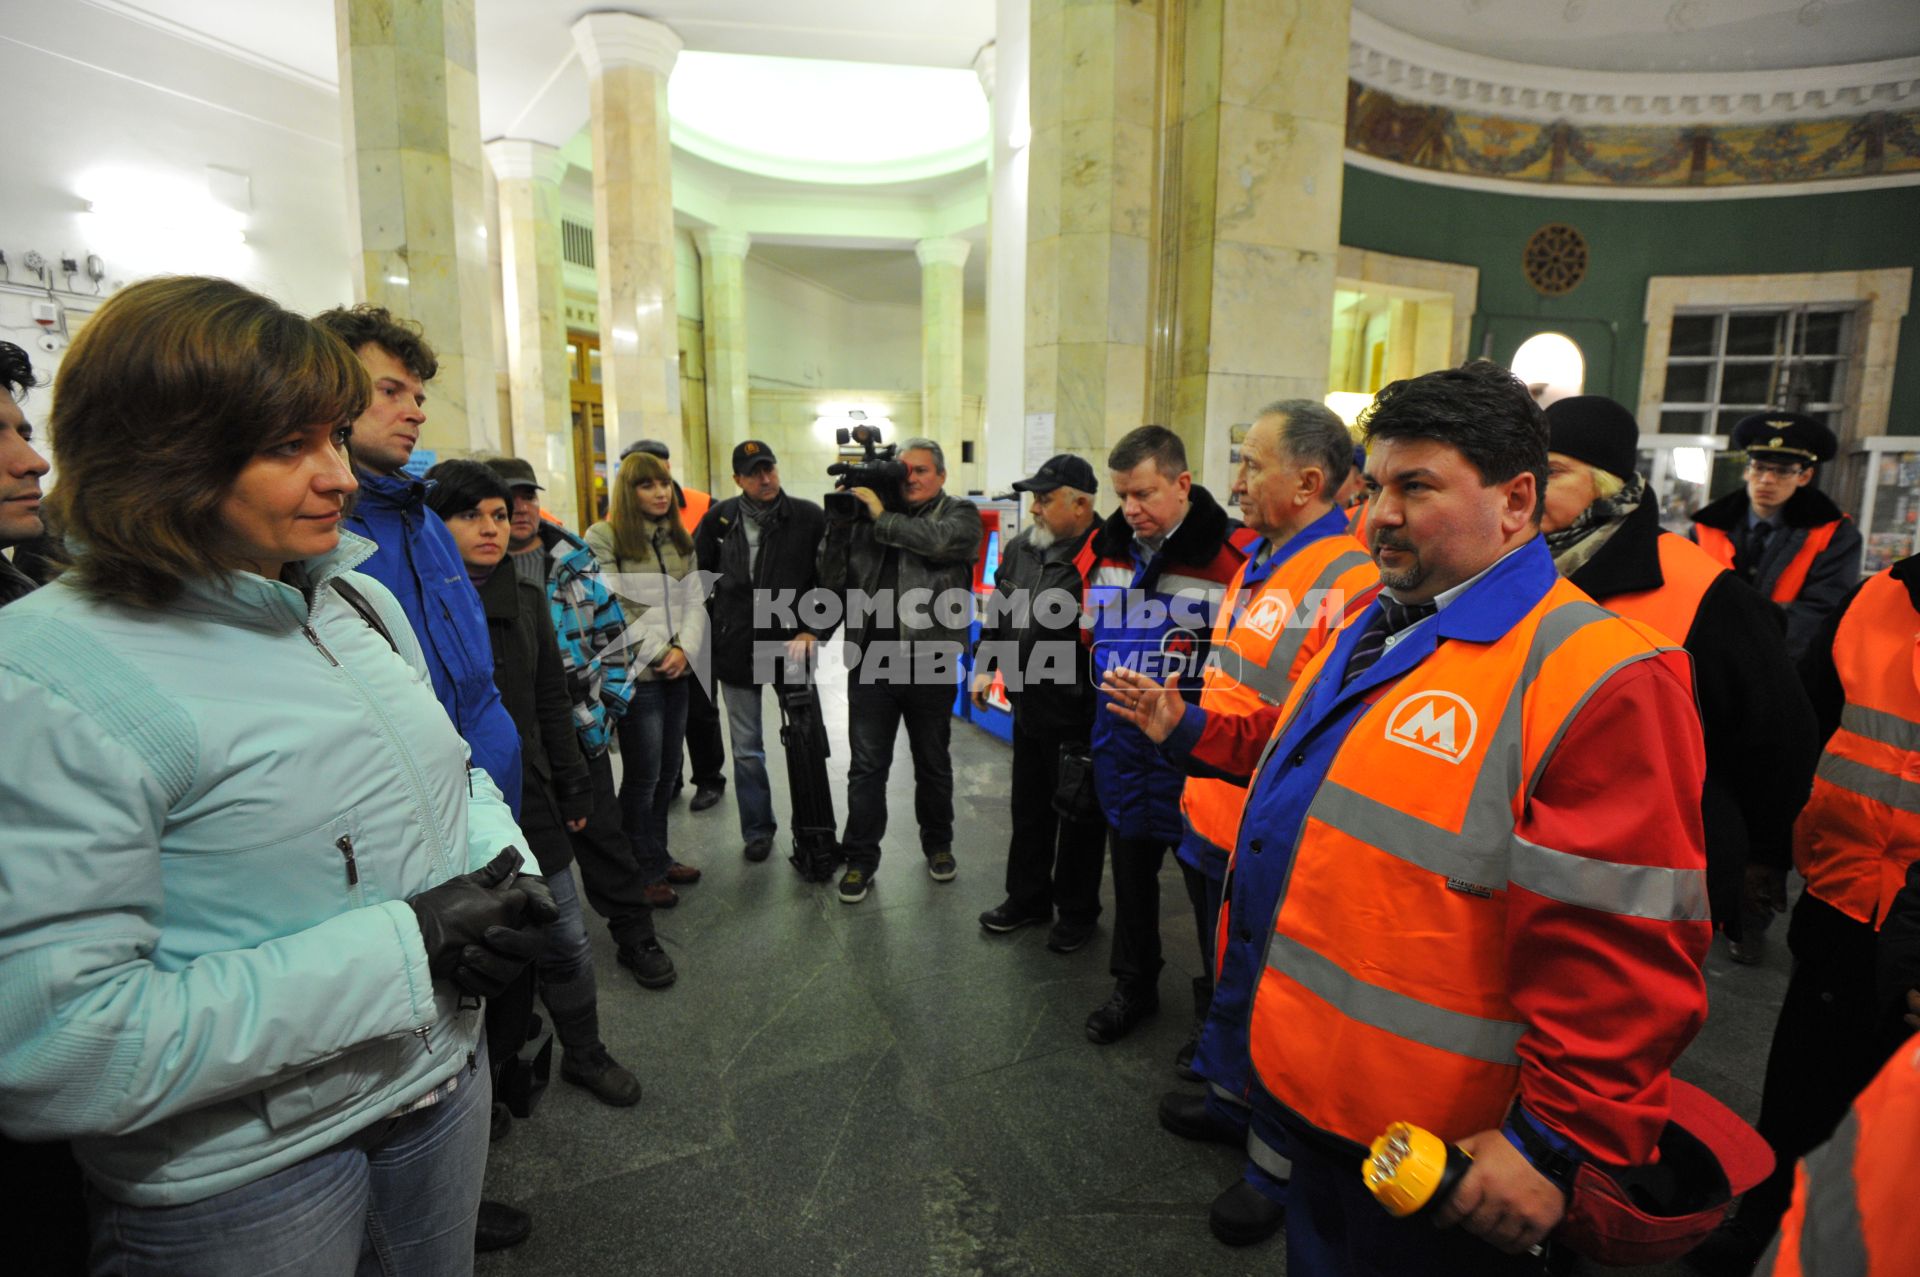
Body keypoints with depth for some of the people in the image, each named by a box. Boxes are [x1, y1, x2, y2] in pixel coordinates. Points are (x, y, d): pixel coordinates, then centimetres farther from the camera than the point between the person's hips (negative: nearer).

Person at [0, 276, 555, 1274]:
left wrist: (499, 866, -9)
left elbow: (451, 776, 12)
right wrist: (404, 948, -26)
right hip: (237, 1175, -6)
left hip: (443, 1075, 6)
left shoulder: (363, 600, 1)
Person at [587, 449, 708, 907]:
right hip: (635, 673, -6)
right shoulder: (604, 537, -6)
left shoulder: (679, 538, 13)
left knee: (668, 771, 12)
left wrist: (684, 649, -7)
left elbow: (693, 601, 9)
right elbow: (611, 610, -12)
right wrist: (656, 653, -10)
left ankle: (659, 857, 26)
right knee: (643, 776, 2)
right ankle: (644, 873, 16)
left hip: (676, 671, 6)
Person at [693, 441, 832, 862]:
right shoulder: (719, 519, 2)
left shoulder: (808, 518, -7)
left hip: (791, 646, -2)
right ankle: (757, 829, 29)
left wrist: (812, 632, -11)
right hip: (736, 650, 2)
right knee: (746, 749, 11)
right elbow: (696, 575, 11)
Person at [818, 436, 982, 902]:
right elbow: (833, 582, 4)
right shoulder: (867, 515, 7)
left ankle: (938, 844, 35)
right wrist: (838, 525, -7)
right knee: (866, 766, 7)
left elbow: (939, 541, -22)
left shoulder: (960, 513, 1)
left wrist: (882, 517, -14)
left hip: (931, 664, -1)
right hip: (871, 661, 2)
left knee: (933, 763, 16)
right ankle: (860, 858, 20)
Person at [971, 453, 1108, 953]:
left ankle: (1077, 911, 31)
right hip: (1028, 711, 8)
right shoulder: (1020, 548, 6)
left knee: (1079, 818, 11)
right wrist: (985, 664, 14)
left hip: (1079, 721, -8)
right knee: (1028, 810, 21)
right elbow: (998, 612, 18)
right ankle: (1027, 898, 40)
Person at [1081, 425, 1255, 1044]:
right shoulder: (1103, 550, 3)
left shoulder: (1234, 553, -16)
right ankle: (1134, 986, 43)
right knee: (1131, 877, 22)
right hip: (1121, 753, 6)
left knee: (1210, 887, 10)